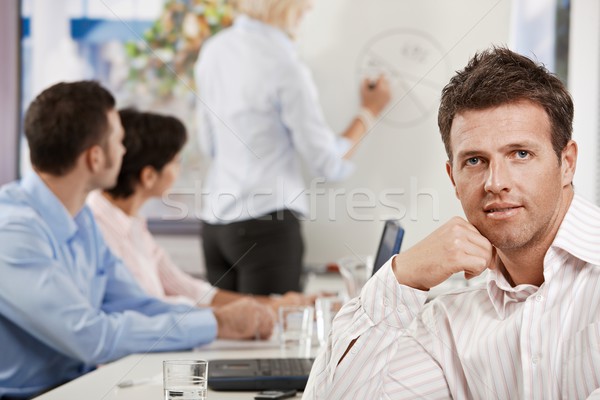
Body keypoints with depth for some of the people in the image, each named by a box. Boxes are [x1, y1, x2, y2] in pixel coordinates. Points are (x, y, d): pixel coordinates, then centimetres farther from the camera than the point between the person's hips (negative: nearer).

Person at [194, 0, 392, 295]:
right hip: (267, 223, -7)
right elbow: (328, 164, -8)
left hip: (214, 221, 7)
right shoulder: (284, 64, -15)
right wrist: (369, 112, 4)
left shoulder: (213, 49, 6)